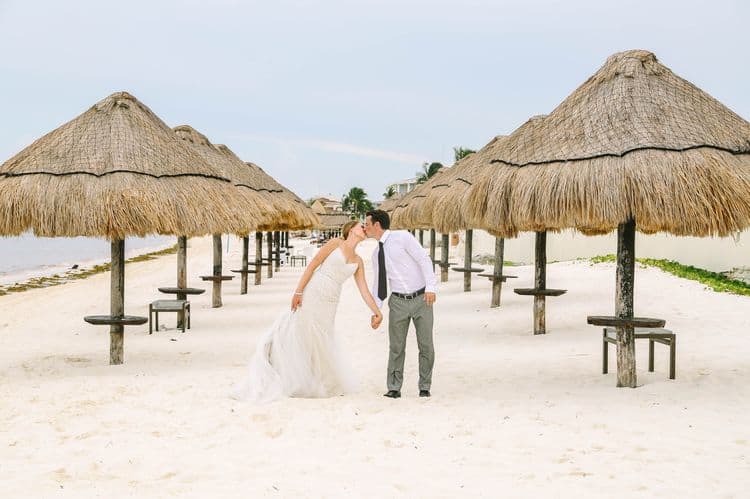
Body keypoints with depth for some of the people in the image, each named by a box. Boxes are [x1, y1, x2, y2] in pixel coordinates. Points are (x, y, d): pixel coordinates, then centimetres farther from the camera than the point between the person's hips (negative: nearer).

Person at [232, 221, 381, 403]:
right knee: (299, 334, -5)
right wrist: (298, 292, -10)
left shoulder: (358, 261, 16)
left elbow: (364, 290, 14)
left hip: (329, 304, 5)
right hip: (311, 295, -5)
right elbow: (312, 265, -3)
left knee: (321, 342, 8)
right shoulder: (336, 243, 2)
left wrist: (377, 311, 5)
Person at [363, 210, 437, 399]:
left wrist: (430, 286, -24)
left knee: (426, 346, 2)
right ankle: (394, 388, 12)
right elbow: (378, 283, 15)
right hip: (398, 302, 4)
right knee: (396, 347, 3)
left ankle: (424, 387, 16)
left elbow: (424, 259, -14)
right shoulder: (376, 254, 9)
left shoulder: (403, 237, -9)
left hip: (421, 298, -4)